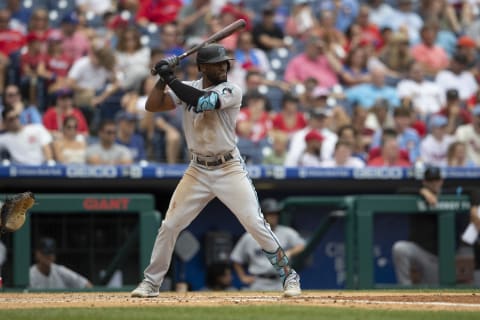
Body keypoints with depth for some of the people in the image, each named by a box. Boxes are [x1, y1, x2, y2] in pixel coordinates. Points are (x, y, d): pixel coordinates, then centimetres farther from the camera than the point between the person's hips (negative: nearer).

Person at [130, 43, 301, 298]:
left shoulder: (232, 91, -11)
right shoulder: (187, 88, 4)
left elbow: (202, 101, -27)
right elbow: (152, 106, 0)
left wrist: (171, 79, -20)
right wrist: (163, 78, -13)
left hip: (230, 170, -4)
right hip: (198, 171, 4)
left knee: (256, 224, -10)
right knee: (169, 226, 3)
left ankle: (289, 276, 1)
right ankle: (151, 282, 16)